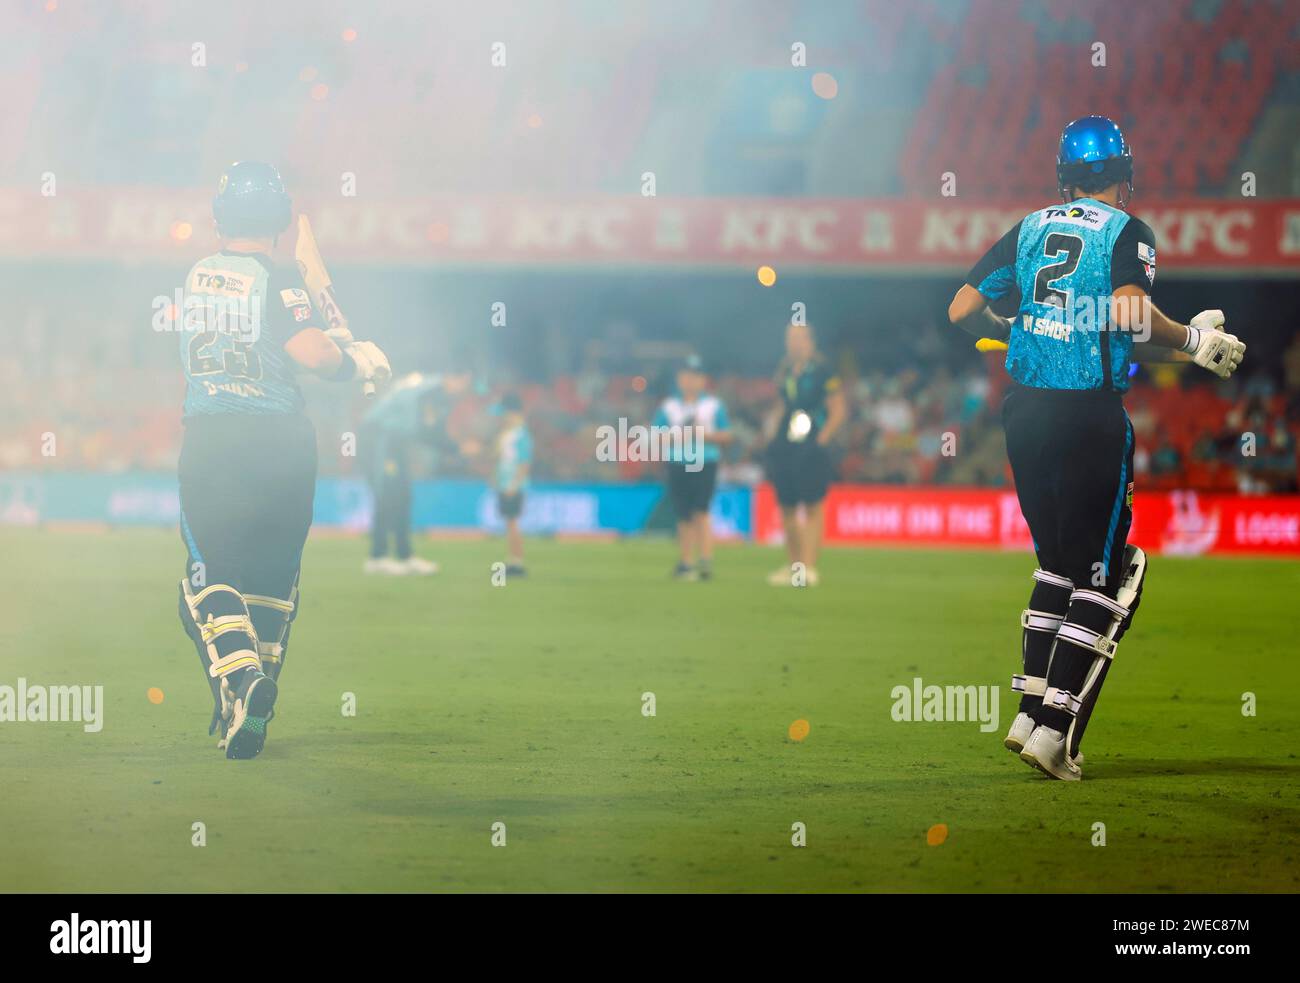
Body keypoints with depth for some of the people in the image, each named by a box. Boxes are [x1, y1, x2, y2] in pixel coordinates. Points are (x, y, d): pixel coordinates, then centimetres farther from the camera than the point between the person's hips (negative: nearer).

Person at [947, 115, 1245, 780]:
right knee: (1103, 575, 2)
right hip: (1089, 418, -6)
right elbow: (1129, 314, -22)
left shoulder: (1029, 229, 11)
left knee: (1057, 562, 18)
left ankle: (1030, 712, 13)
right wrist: (1197, 340, -8)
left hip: (1023, 408, 6)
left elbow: (962, 311, 10)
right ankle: (1054, 727, -6)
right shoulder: (1128, 233, -4)